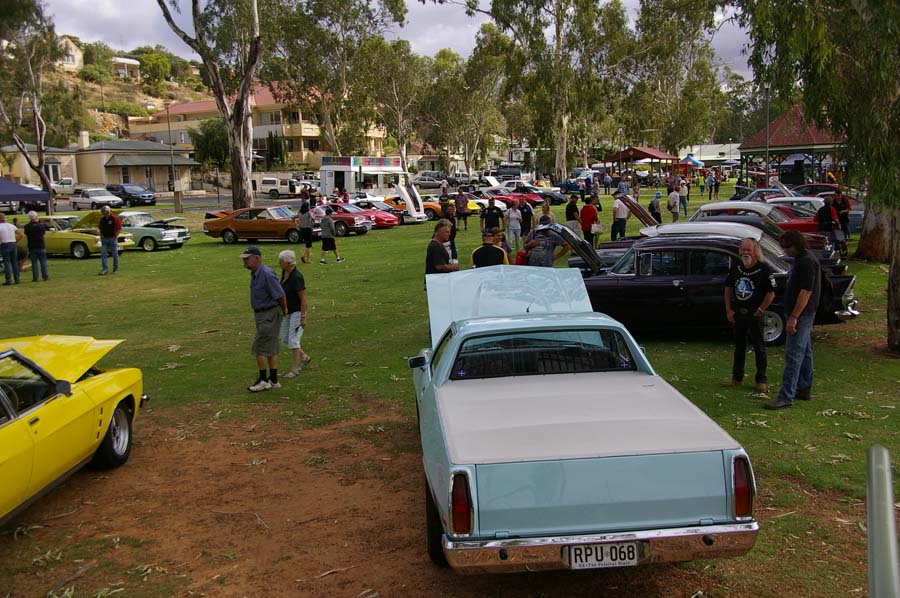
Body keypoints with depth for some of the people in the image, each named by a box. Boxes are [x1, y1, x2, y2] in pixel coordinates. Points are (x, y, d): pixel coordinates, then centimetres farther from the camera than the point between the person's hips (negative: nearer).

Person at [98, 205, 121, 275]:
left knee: (115, 255, 3)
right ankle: (105, 269, -6)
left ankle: (115, 269, 14)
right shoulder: (102, 219, 7)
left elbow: (119, 229, -9)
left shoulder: (115, 218, -9)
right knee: (103, 254, -6)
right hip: (104, 239, 5)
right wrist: (101, 237, 7)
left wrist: (114, 237, -13)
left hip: (112, 239, -5)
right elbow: (101, 229, 17)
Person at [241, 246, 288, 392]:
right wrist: (284, 309, 21)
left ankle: (263, 380, 5)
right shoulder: (255, 274, 8)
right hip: (261, 314, 10)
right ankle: (273, 380, 21)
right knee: (271, 348, 13)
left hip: (270, 315, -10)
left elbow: (280, 295, -20)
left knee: (259, 348, -4)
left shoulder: (266, 274, -23)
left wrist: (284, 312, -5)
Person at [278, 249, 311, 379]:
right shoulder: (284, 272, 1)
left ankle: (294, 369, 7)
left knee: (293, 340, -5)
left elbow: (303, 298, -22)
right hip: (287, 311, 9)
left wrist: (303, 317, -22)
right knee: (284, 339, 13)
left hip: (298, 311, -9)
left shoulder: (297, 277, -24)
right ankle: (304, 358, 29)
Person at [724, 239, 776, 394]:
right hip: (737, 313, 5)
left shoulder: (764, 269, -10)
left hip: (755, 314, -5)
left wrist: (760, 311, -10)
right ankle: (737, 378, 23)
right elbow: (728, 288, 12)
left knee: (758, 346, 2)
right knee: (739, 345, 13)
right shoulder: (736, 267, 5)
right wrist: (728, 309, 6)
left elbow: (771, 293, -9)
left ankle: (761, 380, 10)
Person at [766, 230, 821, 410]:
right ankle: (804, 389, 27)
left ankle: (786, 397, -11)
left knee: (793, 355, -11)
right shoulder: (799, 259, 14)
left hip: (801, 314, -11)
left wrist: (794, 317, -24)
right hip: (801, 314, 11)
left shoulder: (807, 262, -19)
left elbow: (806, 292, -23)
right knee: (804, 352, 17)